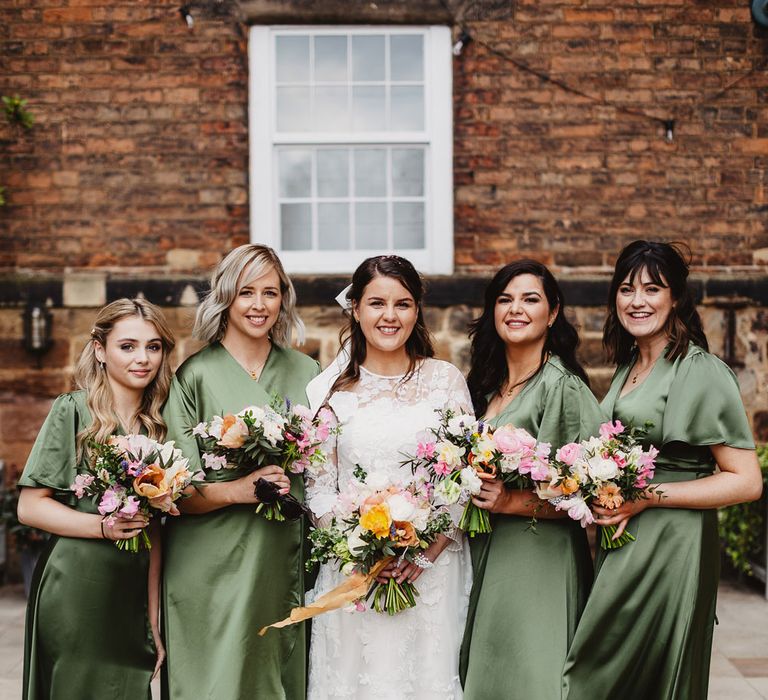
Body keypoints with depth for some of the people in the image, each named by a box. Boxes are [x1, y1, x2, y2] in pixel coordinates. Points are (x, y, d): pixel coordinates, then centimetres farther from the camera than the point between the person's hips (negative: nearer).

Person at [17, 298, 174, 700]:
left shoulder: (157, 426, 10)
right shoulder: (73, 410, -5)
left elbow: (154, 531, 10)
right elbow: (30, 506, -7)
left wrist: (154, 619, 7)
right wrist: (104, 527, -20)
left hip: (133, 595, 5)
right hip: (75, 590, -5)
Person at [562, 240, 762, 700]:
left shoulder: (701, 371, -12)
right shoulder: (628, 368, 12)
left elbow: (746, 481, -15)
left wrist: (648, 496, -19)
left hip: (670, 547, -8)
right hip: (621, 545, 8)